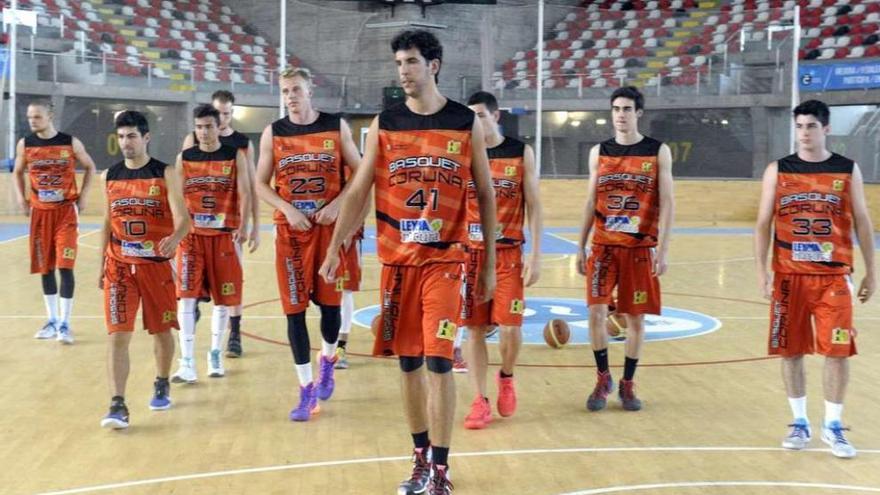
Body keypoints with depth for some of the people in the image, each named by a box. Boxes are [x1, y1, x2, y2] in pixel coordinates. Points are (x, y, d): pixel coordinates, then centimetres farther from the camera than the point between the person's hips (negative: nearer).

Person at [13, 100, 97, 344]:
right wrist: (21, 197, 1)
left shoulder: (71, 143, -5)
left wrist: (83, 195, 0)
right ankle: (52, 320, 21)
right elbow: (18, 172, 16)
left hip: (66, 211, -3)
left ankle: (65, 323, -5)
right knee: (45, 268, 8)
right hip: (40, 212, 3)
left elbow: (90, 167, 10)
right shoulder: (24, 144, 0)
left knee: (65, 267, -9)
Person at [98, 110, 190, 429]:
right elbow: (107, 224, 14)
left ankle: (162, 386, 37)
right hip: (119, 266, 2)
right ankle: (118, 406, -11)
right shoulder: (110, 176, 5)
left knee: (161, 331, 13)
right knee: (118, 335, -9)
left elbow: (182, 219, -14)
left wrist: (174, 239, -36)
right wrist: (102, 265, 13)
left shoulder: (165, 174, -6)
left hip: (156, 264, -1)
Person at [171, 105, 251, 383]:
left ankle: (215, 354, 26)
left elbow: (244, 193, -5)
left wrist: (242, 226, -17)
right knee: (186, 297, -9)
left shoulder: (235, 156, 1)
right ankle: (187, 364, -9)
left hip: (224, 234, 0)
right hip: (191, 234, 0)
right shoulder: (184, 158, 5)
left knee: (223, 298, 8)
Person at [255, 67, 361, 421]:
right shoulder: (273, 133, 3)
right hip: (290, 229, 1)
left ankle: (327, 362, 32)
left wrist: (337, 205, -11)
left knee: (330, 301, 1)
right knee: (295, 308, -1)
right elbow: (261, 183, 6)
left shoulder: (336, 126, 0)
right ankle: (307, 389, 7)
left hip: (330, 226, -1)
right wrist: (288, 209, -10)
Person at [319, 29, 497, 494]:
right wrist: (334, 248, -3)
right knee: (408, 361, 8)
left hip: (444, 260, -2)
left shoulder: (466, 123, 0)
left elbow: (486, 194, 5)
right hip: (397, 259, 2)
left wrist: (490, 263, 4)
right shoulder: (383, 125, 4)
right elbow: (358, 191, 6)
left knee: (438, 362, -8)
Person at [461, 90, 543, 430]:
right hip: (470, 252, 1)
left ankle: (506, 377, 22)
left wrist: (536, 255, -5)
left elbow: (533, 207, 1)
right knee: (474, 330, 2)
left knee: (510, 327, -7)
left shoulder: (521, 153, 0)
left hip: (508, 253, -1)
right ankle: (481, 401, 11)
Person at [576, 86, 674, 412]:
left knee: (636, 318, 4)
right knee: (596, 312, -8)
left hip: (641, 248, -1)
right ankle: (603, 379, 9)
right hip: (603, 246, 2)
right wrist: (581, 246, 7)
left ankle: (627, 385, 18)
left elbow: (667, 202, -4)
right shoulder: (599, 152, 7)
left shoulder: (658, 152, -1)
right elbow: (591, 202, 11)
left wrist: (662, 248, -12)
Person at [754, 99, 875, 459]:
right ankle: (800, 423, 20)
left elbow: (862, 223, 7)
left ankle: (833, 426, 11)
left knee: (838, 351, -2)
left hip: (834, 277, 0)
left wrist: (871, 272, 6)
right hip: (789, 276, 1)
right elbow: (763, 223, 3)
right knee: (790, 351, 5)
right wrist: (761, 271, -5)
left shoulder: (847, 170, 3)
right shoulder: (778, 170, 3)